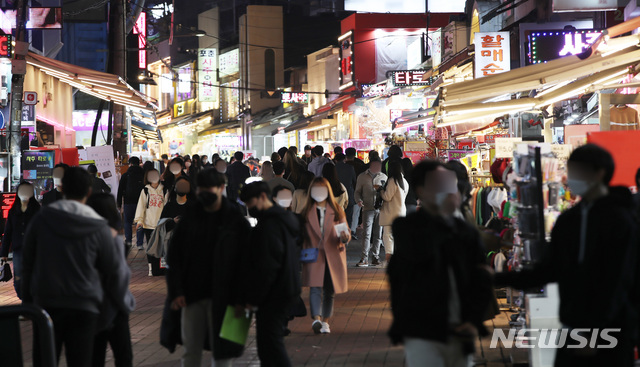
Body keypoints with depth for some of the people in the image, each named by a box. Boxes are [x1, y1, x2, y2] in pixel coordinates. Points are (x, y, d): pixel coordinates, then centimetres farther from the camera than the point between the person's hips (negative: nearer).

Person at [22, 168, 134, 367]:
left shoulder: (41, 219, -1)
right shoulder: (98, 228, -7)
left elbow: (28, 263, 7)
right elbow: (115, 270, 1)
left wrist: (28, 300, 17)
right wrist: (123, 304, 16)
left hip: (45, 304, 2)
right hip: (83, 308, -2)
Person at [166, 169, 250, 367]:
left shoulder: (236, 221, -3)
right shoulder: (189, 219, 6)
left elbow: (244, 261, -5)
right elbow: (174, 256, 6)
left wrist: (240, 299, -12)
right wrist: (176, 291, -4)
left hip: (222, 297, -3)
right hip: (192, 295, 3)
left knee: (221, 351, 4)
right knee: (191, 351, 9)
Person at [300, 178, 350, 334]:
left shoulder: (337, 211, 6)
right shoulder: (307, 213, 6)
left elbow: (346, 233, 4)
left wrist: (345, 238, -19)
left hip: (333, 256, 1)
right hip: (314, 256, -1)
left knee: (329, 291, 7)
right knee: (315, 287, -17)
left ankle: (325, 321, 18)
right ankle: (316, 319, -29)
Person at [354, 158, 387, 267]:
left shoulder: (383, 177, 14)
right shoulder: (362, 177, 8)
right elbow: (358, 191, 10)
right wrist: (359, 201, -9)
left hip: (380, 209, 3)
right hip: (368, 209, -2)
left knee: (378, 235, 5)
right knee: (367, 234, -9)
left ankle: (375, 257, 13)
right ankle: (364, 259, -10)